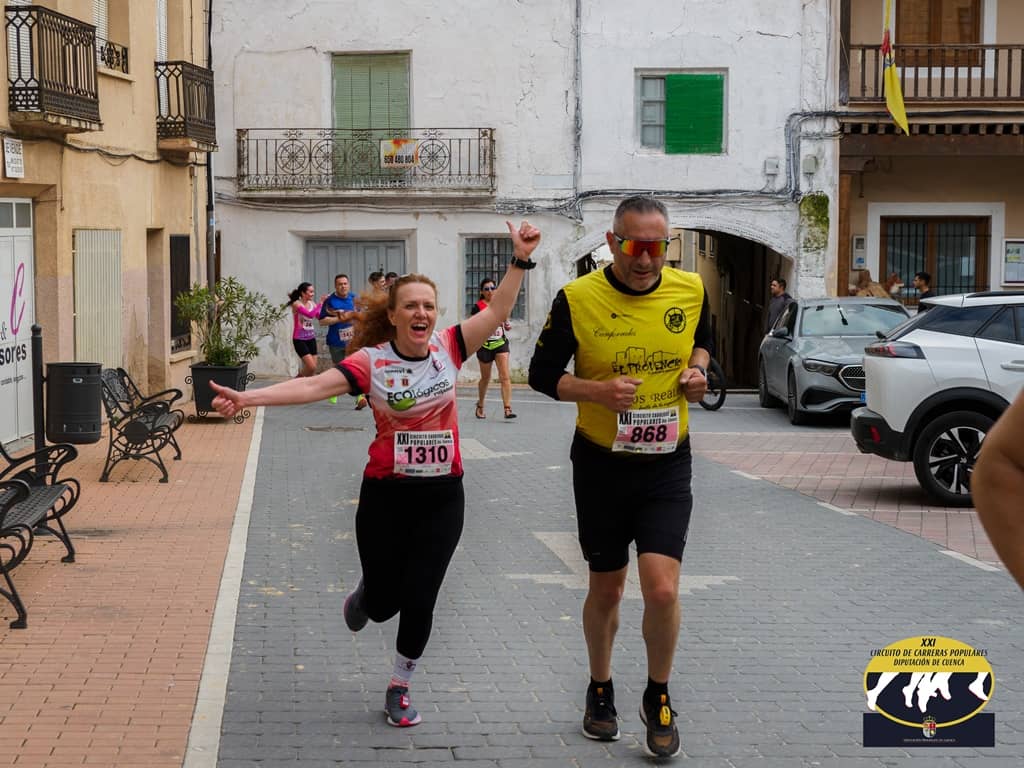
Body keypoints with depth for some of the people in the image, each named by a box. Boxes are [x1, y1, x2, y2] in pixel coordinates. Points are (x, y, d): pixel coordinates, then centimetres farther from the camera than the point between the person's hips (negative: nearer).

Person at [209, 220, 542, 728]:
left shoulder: (447, 347, -2)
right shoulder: (371, 361, -10)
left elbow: (496, 312, -9)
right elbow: (312, 386, -20)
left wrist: (520, 259, -20)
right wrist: (248, 398, -30)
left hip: (441, 496, 1)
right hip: (385, 495, -1)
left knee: (419, 601, 0)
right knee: (384, 601, 7)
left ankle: (399, 689, 22)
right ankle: (364, 596, 47)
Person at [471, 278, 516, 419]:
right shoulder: (478, 307, -5)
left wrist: (507, 325, 0)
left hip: (501, 344, 2)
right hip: (485, 345, -2)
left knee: (505, 376, -11)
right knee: (485, 378, 11)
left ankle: (508, 409, -16)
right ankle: (480, 406, 34)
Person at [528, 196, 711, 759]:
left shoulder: (690, 290, -3)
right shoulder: (577, 299, -12)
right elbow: (542, 375, -4)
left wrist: (696, 369, -3)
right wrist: (597, 389, -21)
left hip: (666, 464, 1)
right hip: (601, 464, -1)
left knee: (661, 589, -14)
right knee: (605, 590, 12)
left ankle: (658, 698, 11)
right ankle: (600, 691, 37)